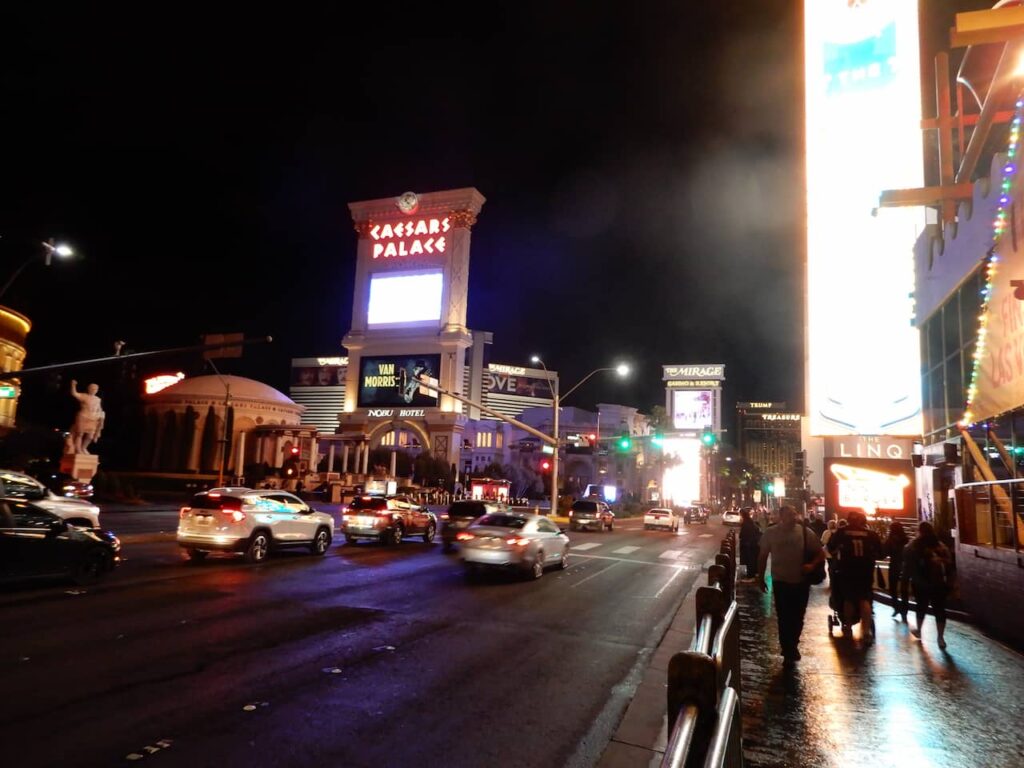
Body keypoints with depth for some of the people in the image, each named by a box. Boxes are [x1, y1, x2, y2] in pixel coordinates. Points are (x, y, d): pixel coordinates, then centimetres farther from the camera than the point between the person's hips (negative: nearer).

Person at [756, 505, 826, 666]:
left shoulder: (805, 532, -8)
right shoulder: (770, 533, -7)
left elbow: (821, 553, -1)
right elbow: (763, 556, 4)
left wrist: (812, 565, -20)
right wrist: (761, 578, 5)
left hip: (801, 581, 1)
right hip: (781, 581, -1)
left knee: (797, 617, 15)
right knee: (784, 618, 1)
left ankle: (792, 646, 39)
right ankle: (789, 652, 15)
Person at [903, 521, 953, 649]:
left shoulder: (913, 546, -2)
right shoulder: (941, 546, 6)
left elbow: (908, 565, -5)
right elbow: (949, 565, 5)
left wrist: (906, 578, 4)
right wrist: (949, 582, 9)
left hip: (920, 583, -2)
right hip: (939, 583, 2)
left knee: (921, 606, 14)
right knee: (939, 609, 3)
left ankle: (918, 630, 28)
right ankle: (940, 637, 0)